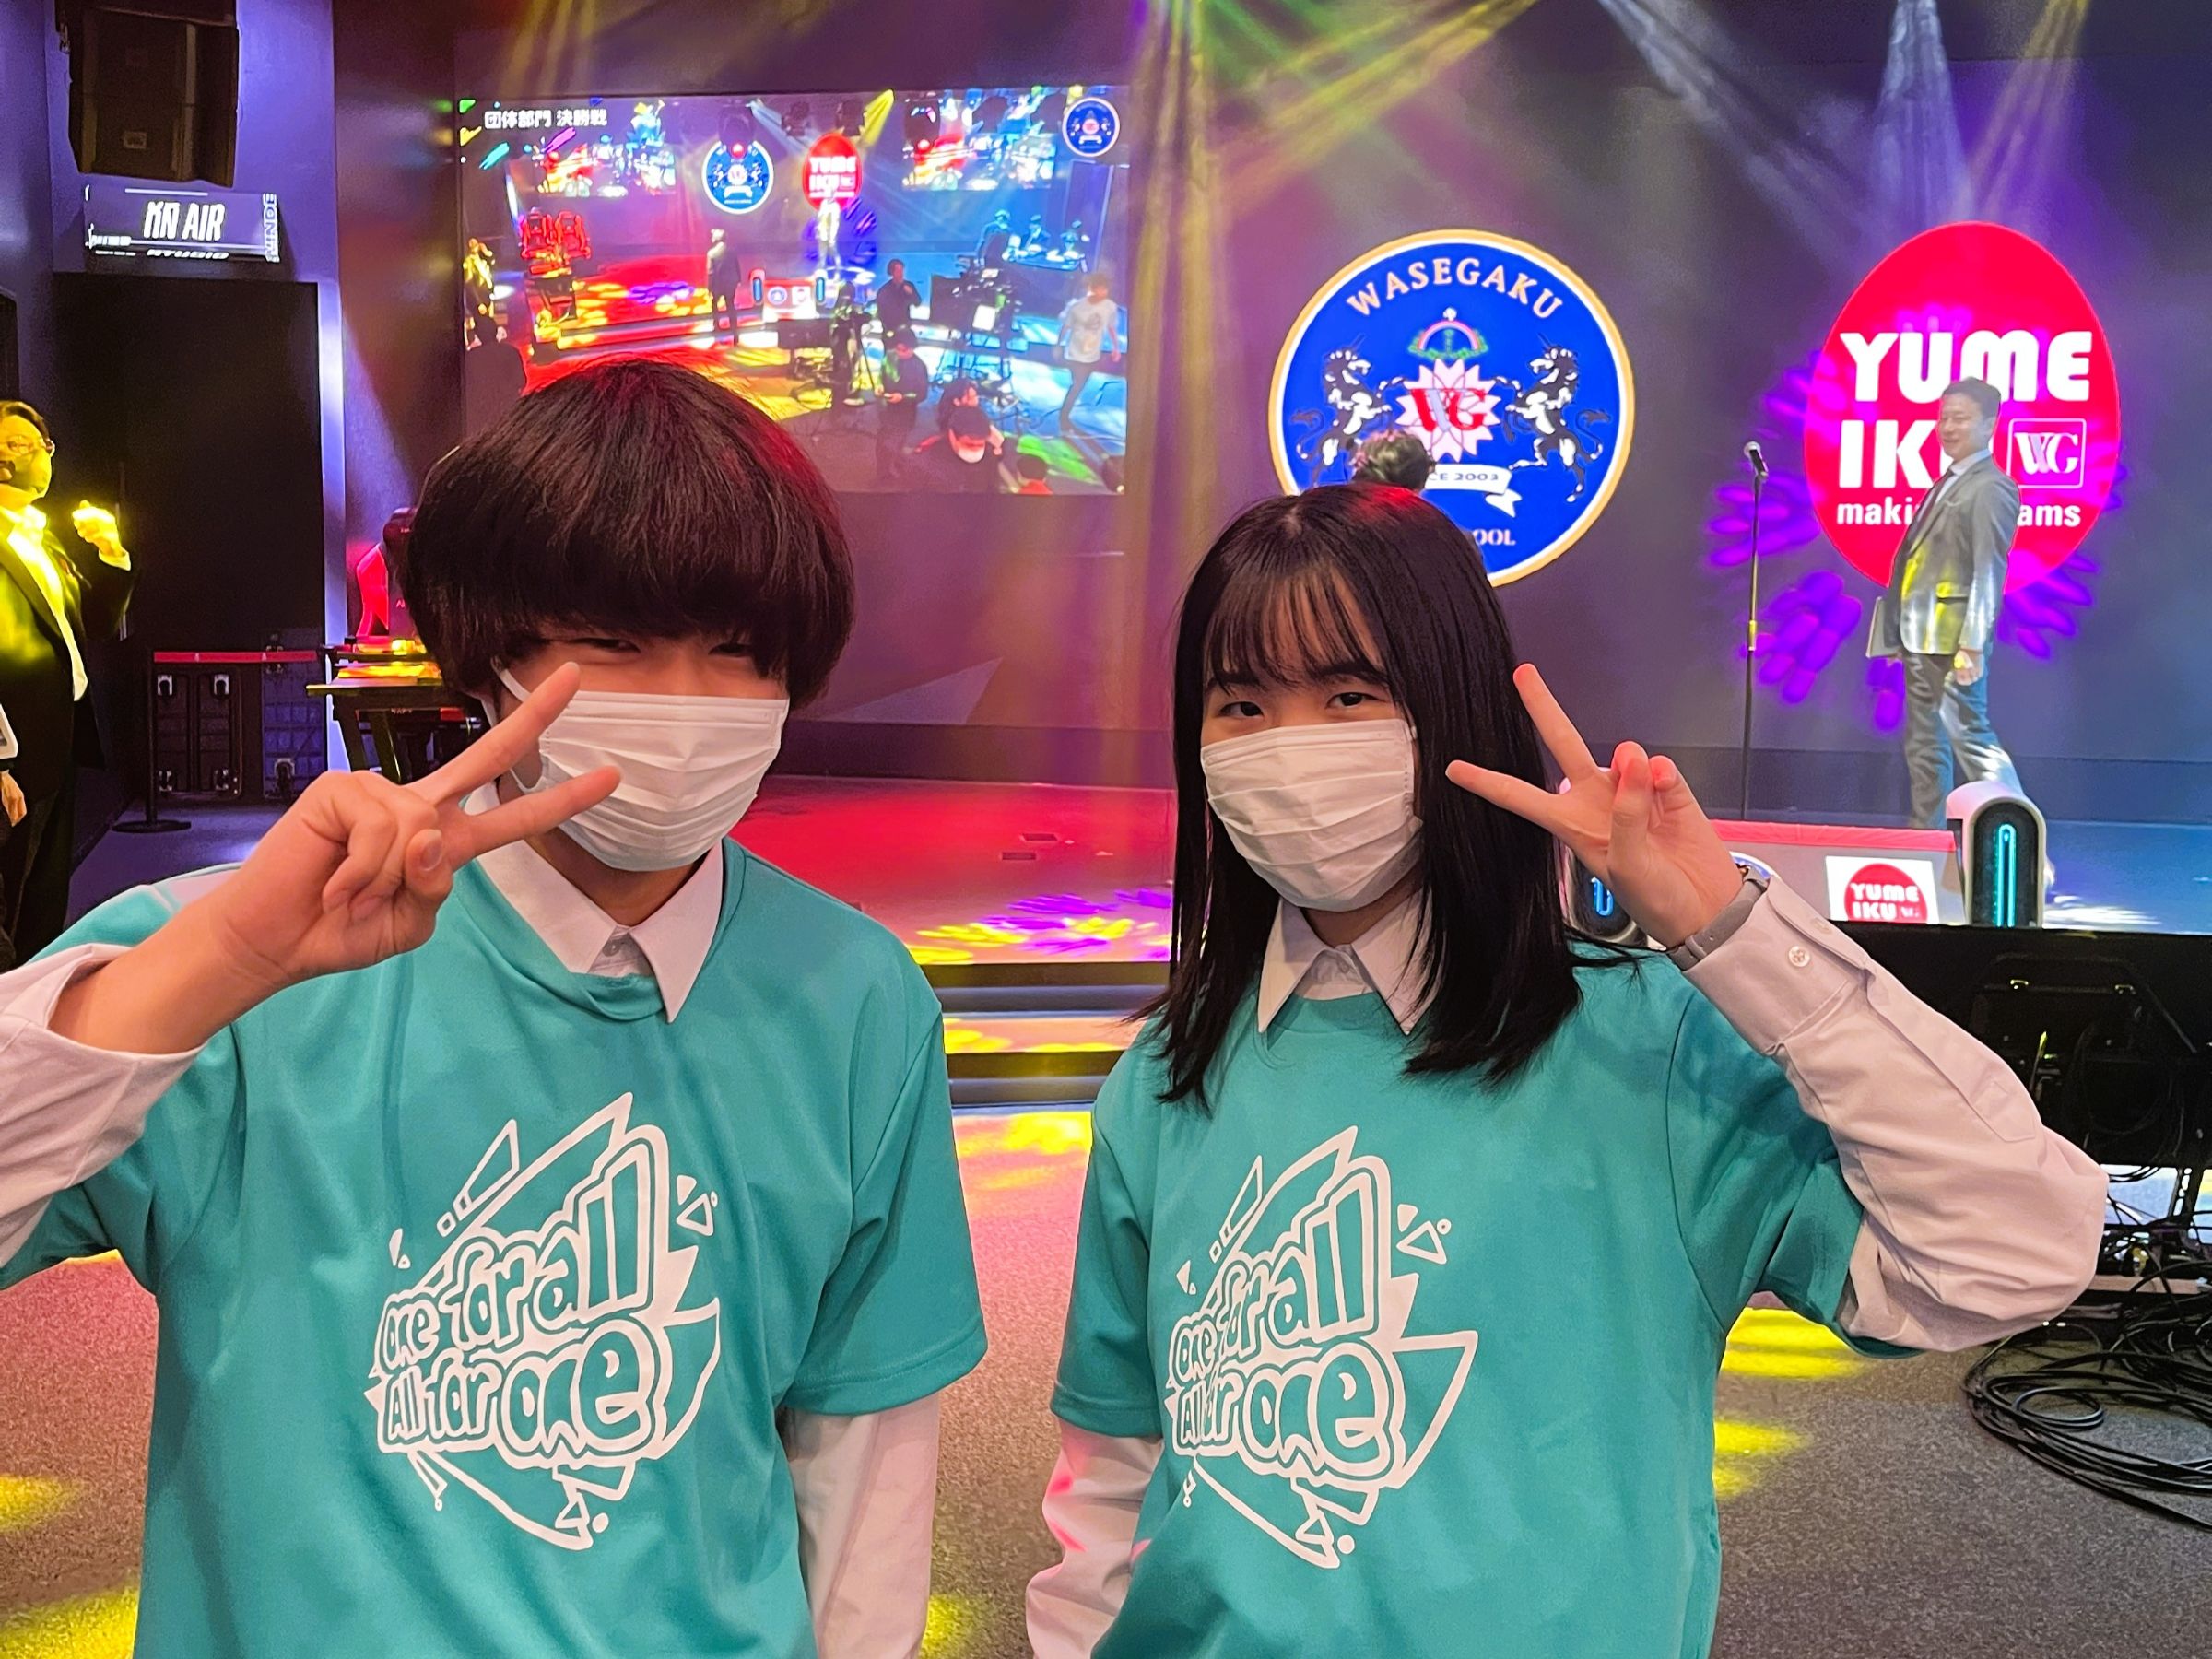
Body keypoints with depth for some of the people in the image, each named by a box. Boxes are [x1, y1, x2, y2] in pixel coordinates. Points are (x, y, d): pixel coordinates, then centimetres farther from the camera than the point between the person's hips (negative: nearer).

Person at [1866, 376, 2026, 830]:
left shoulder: (1991, 487, -9)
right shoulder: (1947, 483, 18)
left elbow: (1988, 572, -15)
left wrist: (1972, 644, -20)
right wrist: (1902, 634, 16)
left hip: (1952, 639, -9)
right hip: (1921, 637, 9)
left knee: (1969, 734, -9)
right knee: (1924, 743, 11)